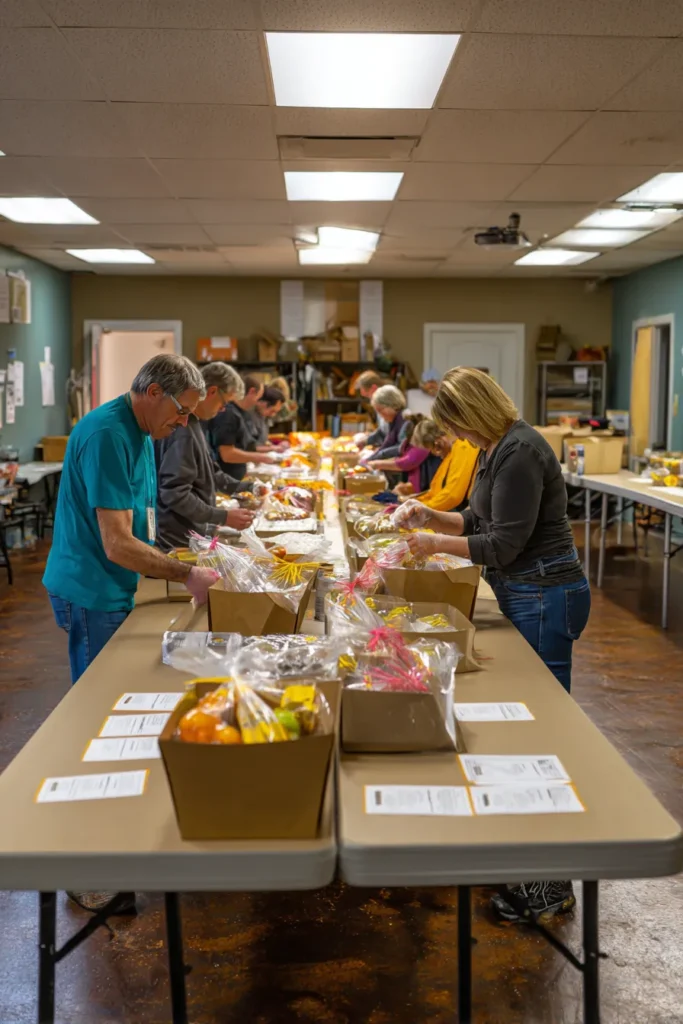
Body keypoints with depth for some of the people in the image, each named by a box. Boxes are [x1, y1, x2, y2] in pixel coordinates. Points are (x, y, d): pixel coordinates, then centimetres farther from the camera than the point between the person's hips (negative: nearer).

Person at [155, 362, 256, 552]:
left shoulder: (192, 423, 9)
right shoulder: (182, 430, -23)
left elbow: (206, 471, 22)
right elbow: (174, 494, -26)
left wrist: (243, 487, 15)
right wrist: (224, 517, -22)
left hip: (189, 536, 10)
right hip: (177, 541, -10)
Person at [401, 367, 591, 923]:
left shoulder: (519, 454, -19)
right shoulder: (498, 450, 13)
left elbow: (505, 543, -21)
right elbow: (481, 522, 20)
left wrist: (438, 543, -11)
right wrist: (433, 517, 6)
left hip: (543, 599, -10)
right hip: (525, 596, 10)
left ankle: (552, 884, 6)